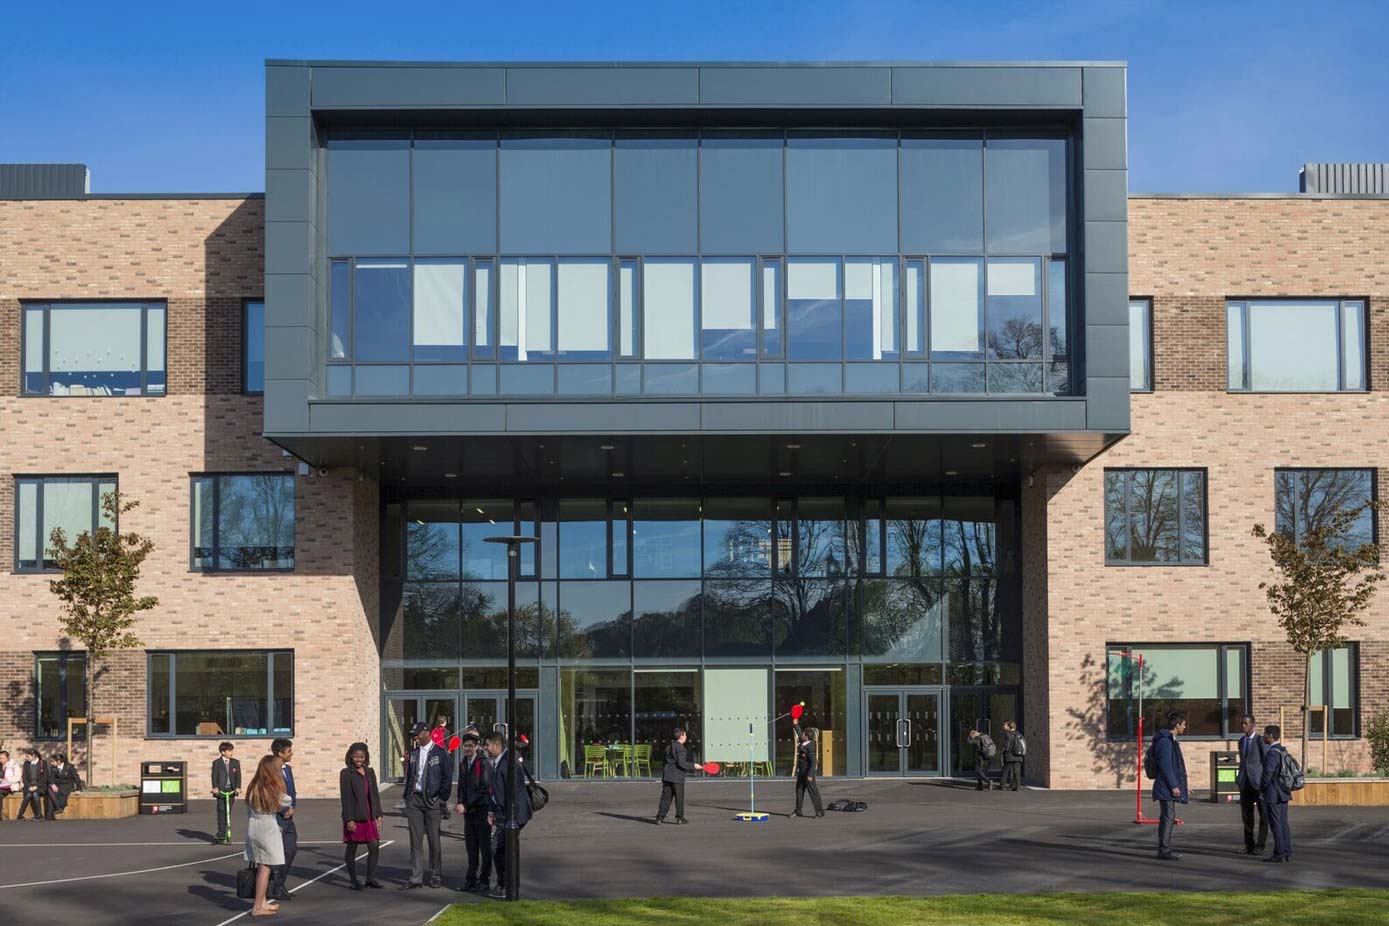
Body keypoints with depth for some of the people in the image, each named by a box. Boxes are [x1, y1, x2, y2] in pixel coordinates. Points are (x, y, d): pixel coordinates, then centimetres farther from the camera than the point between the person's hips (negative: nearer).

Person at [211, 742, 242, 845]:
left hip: (231, 790, 3)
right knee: (221, 812, -6)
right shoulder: (216, 763, 0)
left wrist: (238, 787, -10)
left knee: (228, 812, 9)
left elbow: (238, 775, 3)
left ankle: (227, 833, 18)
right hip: (220, 790, -3)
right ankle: (221, 836, -5)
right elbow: (214, 776, -5)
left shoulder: (235, 762, 8)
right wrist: (215, 787, -19)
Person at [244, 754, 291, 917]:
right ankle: (258, 907, 1)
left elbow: (248, 810, 7)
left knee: (260, 867, 14)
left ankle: (263, 902, 24)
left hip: (252, 829, 6)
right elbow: (287, 803, 5)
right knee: (265, 868, 0)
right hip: (267, 830, -6)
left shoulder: (252, 788, 0)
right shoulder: (275, 791, -12)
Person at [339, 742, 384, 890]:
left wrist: (378, 814, 9)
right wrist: (349, 819, -14)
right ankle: (354, 881, 12)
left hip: (369, 816, 5)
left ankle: (371, 878, 12)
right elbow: (345, 797, -9)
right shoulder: (346, 773, -5)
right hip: (354, 816, -5)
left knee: (374, 847, 2)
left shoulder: (370, 772, 11)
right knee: (351, 848, 4)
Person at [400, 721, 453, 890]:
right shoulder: (413, 753, 11)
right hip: (414, 799, 4)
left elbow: (447, 779, -3)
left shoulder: (440, 753, -5)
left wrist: (441, 800, -6)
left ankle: (436, 876, 13)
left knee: (434, 839, 0)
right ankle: (416, 878, 6)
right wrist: (407, 795, 7)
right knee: (415, 840, 3)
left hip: (432, 800, -4)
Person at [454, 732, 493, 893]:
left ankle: (484, 880, 5)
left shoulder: (484, 763, -12)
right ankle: (471, 879, 18)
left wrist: (466, 806, -15)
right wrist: (460, 804, -2)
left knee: (485, 847, 0)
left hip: (482, 810, -7)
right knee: (471, 847, 11)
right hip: (468, 811, 7)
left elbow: (484, 789, -15)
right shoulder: (463, 763, 11)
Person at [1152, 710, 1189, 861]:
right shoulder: (1165, 741, -14)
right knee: (1168, 817, -10)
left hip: (1170, 787, 10)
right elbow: (1165, 765, -20)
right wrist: (1174, 786, -21)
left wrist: (1183, 787, 26)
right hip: (1166, 788, -10)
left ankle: (1165, 849, 16)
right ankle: (1164, 850, -9)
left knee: (1168, 818, 12)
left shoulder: (1171, 741, 20)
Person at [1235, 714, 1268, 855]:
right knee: (1246, 815, 7)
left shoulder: (1261, 740, -6)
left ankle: (1260, 846, 0)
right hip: (1245, 782, 7)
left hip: (1258, 781, -7)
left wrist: (1266, 783, -12)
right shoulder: (1242, 741, 16)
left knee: (1263, 815, -2)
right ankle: (1249, 845, 12)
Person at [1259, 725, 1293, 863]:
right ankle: (1287, 853, 10)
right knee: (1283, 823, 9)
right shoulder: (1283, 751, 11)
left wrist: (1261, 789, -10)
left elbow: (1267, 774, -24)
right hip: (1283, 794, 9)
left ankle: (1279, 854, -5)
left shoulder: (1272, 753, -18)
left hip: (1272, 794, -9)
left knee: (1275, 824, -5)